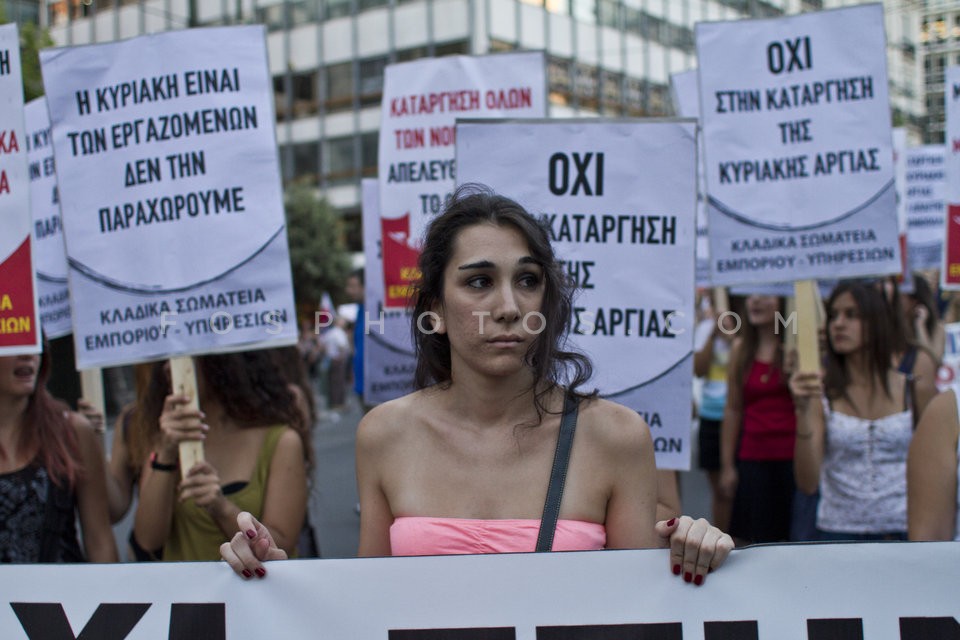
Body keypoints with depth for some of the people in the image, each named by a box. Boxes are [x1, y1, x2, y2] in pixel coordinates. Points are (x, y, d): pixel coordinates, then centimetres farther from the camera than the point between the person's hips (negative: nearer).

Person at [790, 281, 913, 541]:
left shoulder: (911, 390, 1)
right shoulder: (821, 392, -2)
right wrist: (803, 411, -19)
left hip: (903, 529, 1)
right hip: (838, 530, -1)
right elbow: (808, 483, -10)